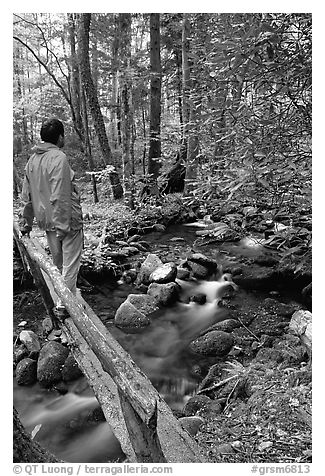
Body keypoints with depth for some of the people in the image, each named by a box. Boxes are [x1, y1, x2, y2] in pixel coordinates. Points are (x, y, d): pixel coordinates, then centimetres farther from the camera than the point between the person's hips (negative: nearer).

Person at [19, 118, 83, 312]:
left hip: (47, 221, 8)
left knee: (55, 262, 19)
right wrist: (62, 225, -22)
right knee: (70, 263, 3)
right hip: (66, 219, -8)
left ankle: (58, 301, 29)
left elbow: (26, 195, 14)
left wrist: (26, 222, 21)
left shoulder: (33, 160, 9)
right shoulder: (59, 158, -16)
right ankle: (66, 304, 10)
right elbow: (60, 196, -23)